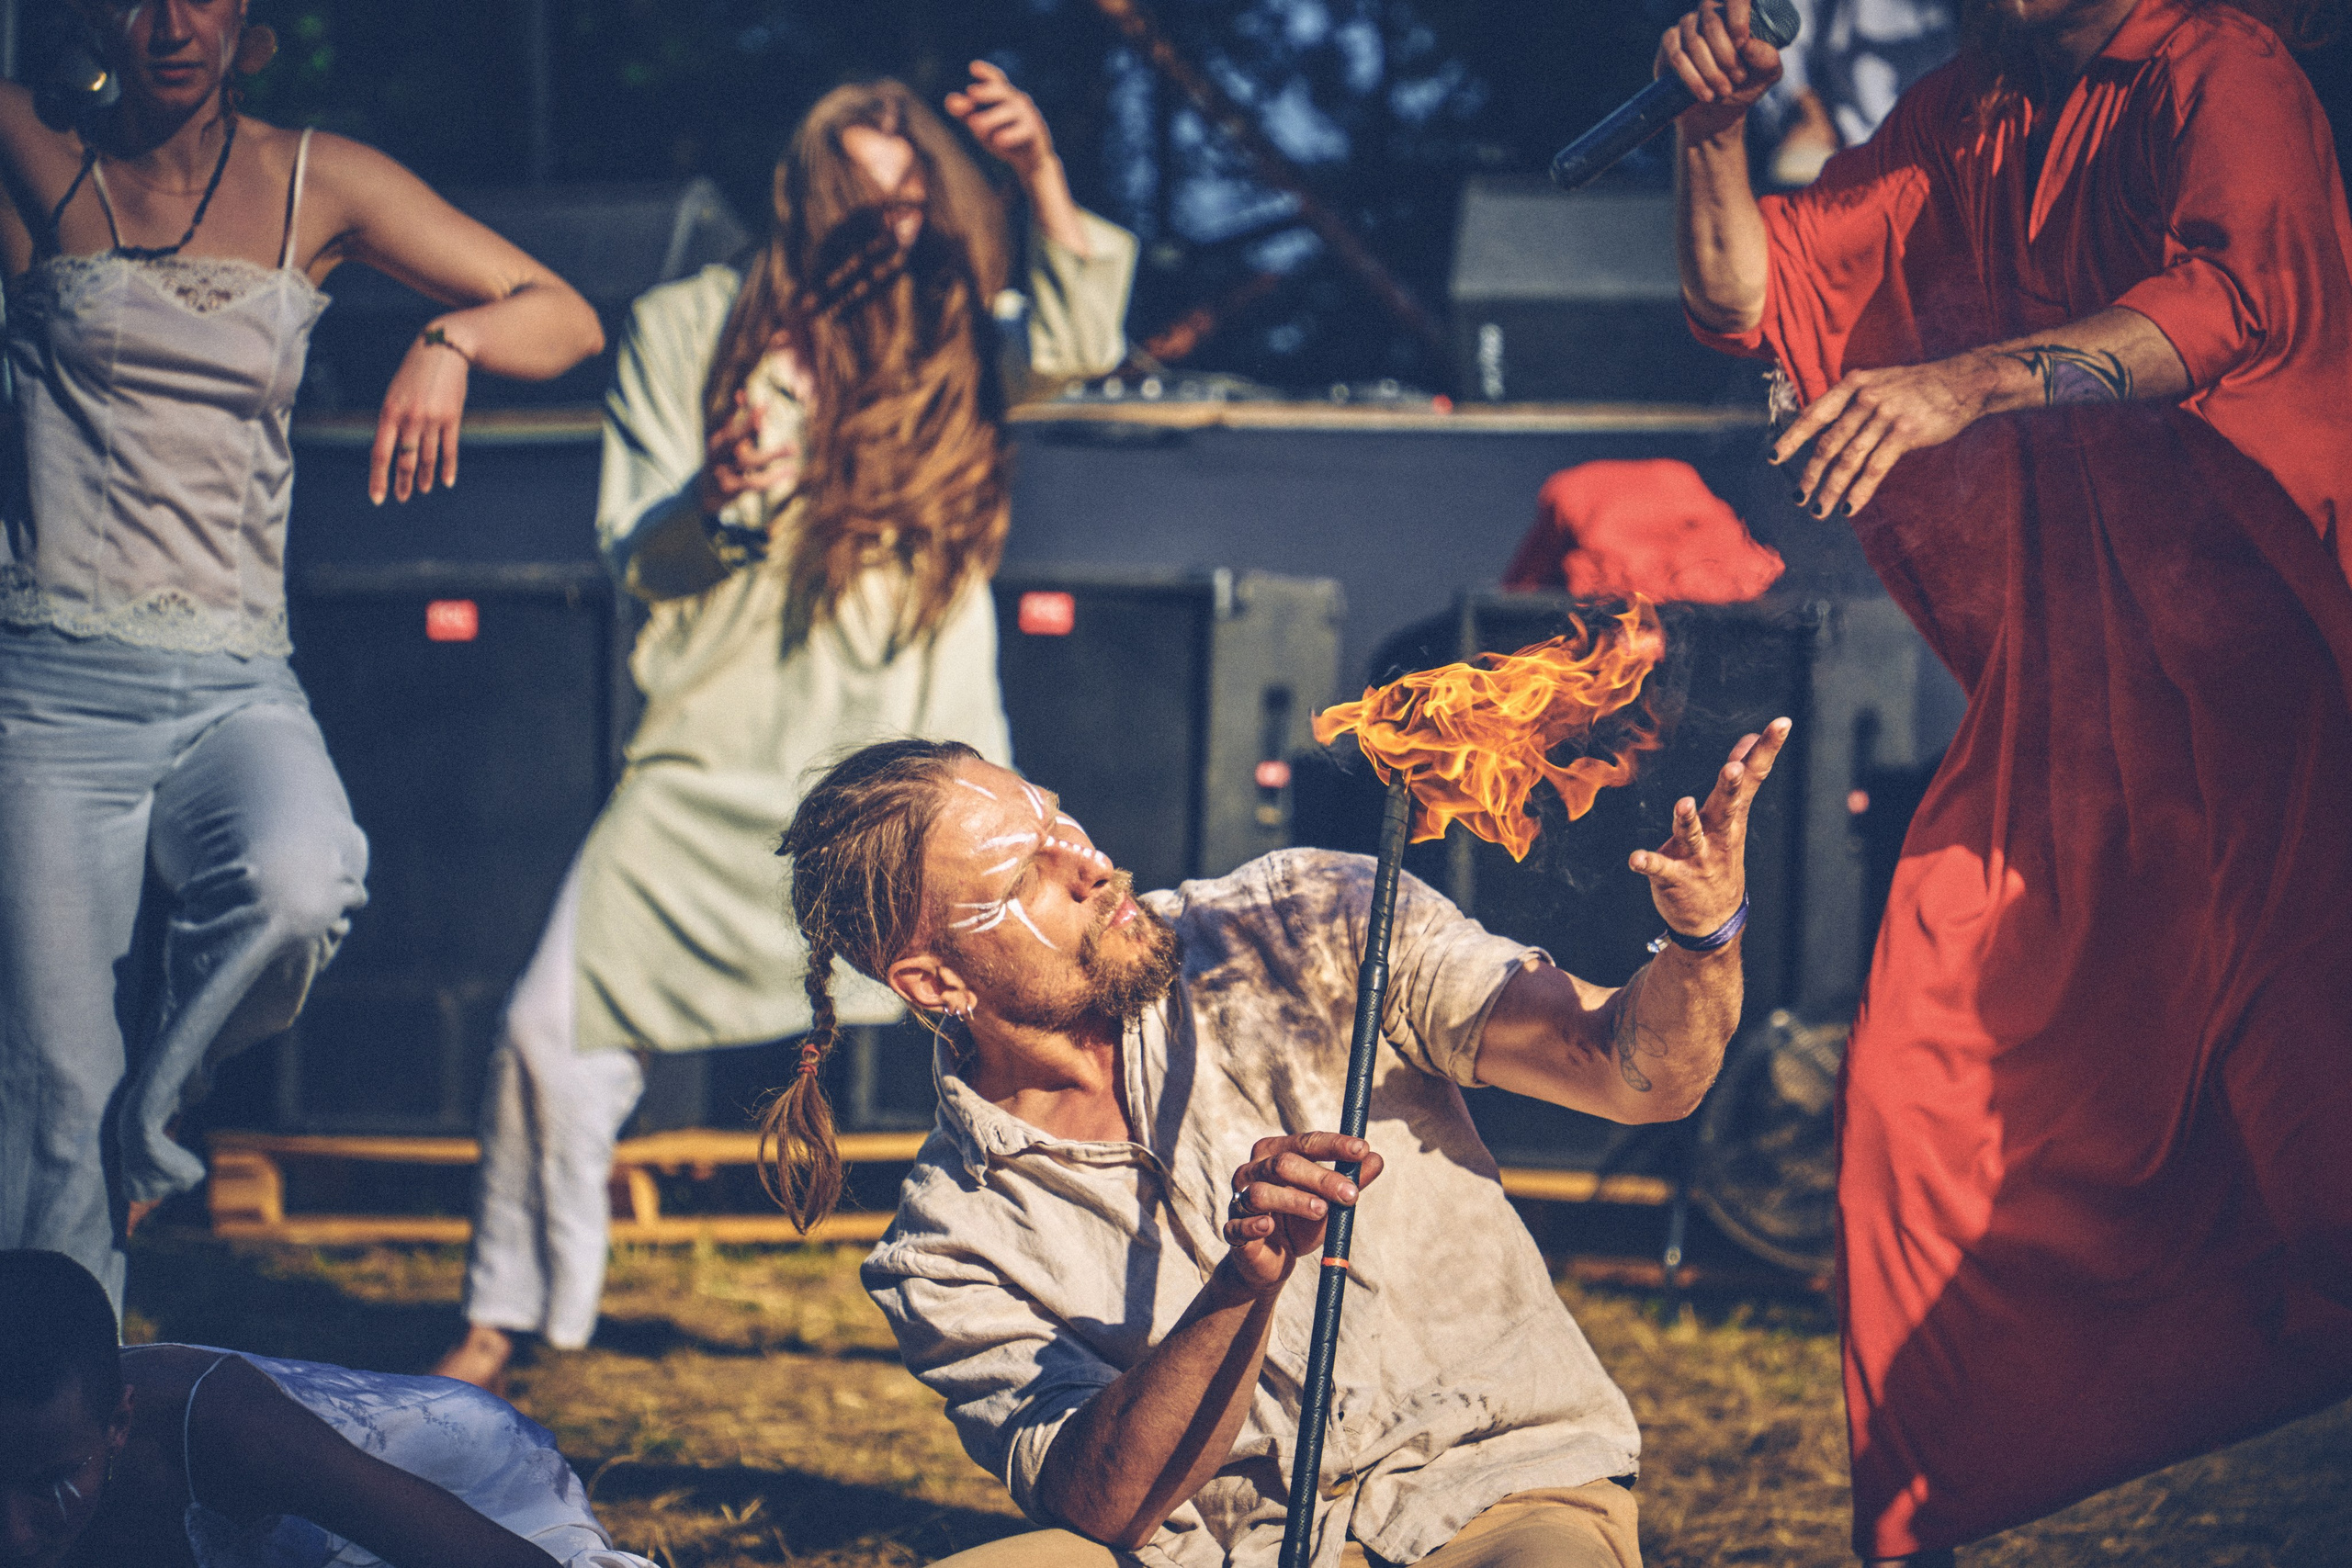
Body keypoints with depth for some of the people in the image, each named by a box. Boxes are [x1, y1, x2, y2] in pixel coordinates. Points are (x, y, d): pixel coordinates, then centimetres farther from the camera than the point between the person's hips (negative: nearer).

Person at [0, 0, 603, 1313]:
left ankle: (143, 1132, -4)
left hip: (236, 694, 1)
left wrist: (452, 341, -12)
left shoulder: (315, 185, 10)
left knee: (298, 885, -32)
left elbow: (566, 318, 8)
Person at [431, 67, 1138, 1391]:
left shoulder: (951, 337, 4)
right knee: (555, 1030, -1)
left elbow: (1086, 344, -17)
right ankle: (508, 1320, 18)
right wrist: (715, 495, -21)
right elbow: (641, 560, 1)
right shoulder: (684, 329, 3)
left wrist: (1046, 178, -29)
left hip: (923, 763, 0)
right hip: (723, 759, 0)